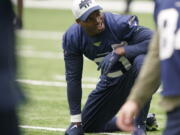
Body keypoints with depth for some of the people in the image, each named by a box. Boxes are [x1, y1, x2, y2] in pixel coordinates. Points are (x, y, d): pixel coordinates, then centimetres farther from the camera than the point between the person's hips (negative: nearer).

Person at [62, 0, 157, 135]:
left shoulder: (119, 23, -28)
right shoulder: (72, 38, -16)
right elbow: (73, 78, -10)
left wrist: (119, 51, -42)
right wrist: (76, 122, -10)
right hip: (111, 81, 5)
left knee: (141, 61, -41)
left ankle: (140, 124, -25)